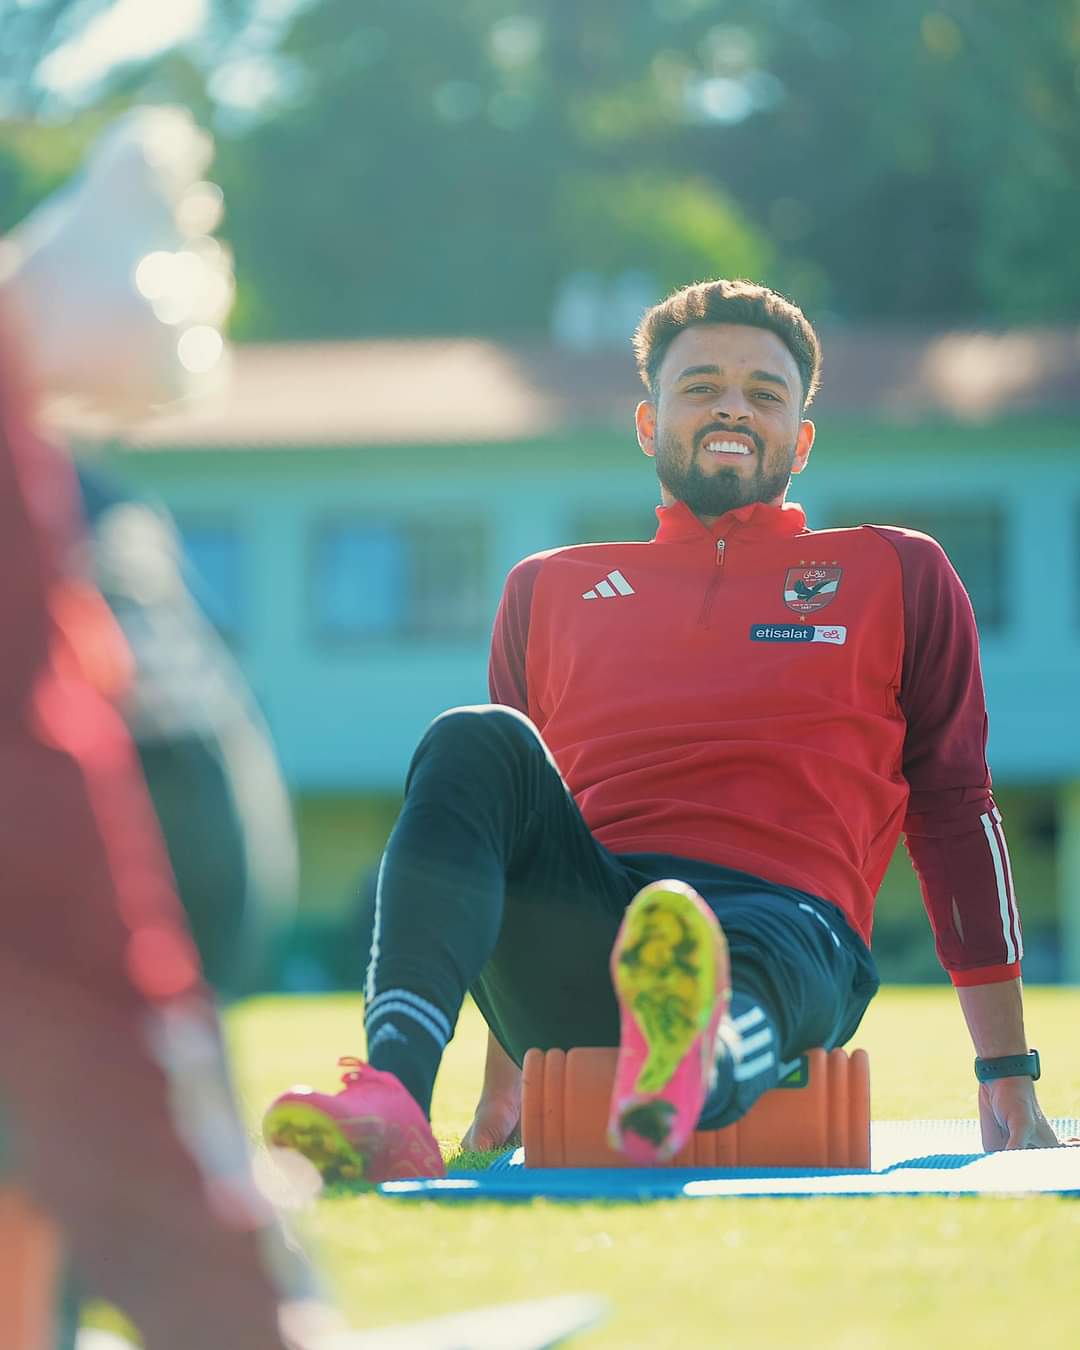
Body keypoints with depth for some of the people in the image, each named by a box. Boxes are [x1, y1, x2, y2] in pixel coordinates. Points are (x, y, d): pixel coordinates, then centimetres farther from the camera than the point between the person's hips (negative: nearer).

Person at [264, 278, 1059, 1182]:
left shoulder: (899, 577, 24)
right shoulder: (551, 591, 29)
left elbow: (955, 809, 18)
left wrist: (1009, 1076, 11)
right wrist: (501, 1088, 27)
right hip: (577, 943, 3)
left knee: (727, 965, -40)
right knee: (474, 746, -26)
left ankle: (688, 1071, -80)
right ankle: (392, 1107, -45)